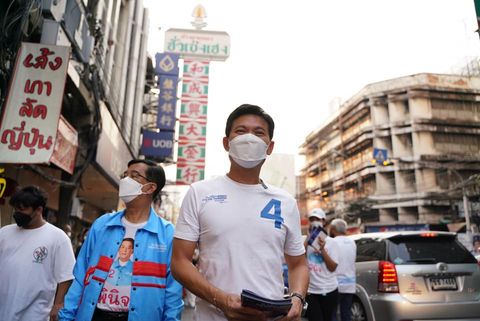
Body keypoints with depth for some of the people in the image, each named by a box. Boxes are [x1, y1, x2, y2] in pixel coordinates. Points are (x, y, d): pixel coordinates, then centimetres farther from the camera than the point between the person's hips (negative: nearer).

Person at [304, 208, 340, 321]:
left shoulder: (331, 242, 1)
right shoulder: (304, 240, 1)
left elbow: (333, 267, -5)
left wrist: (322, 249, -17)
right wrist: (308, 241, -14)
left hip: (329, 290, 1)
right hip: (310, 290, -1)